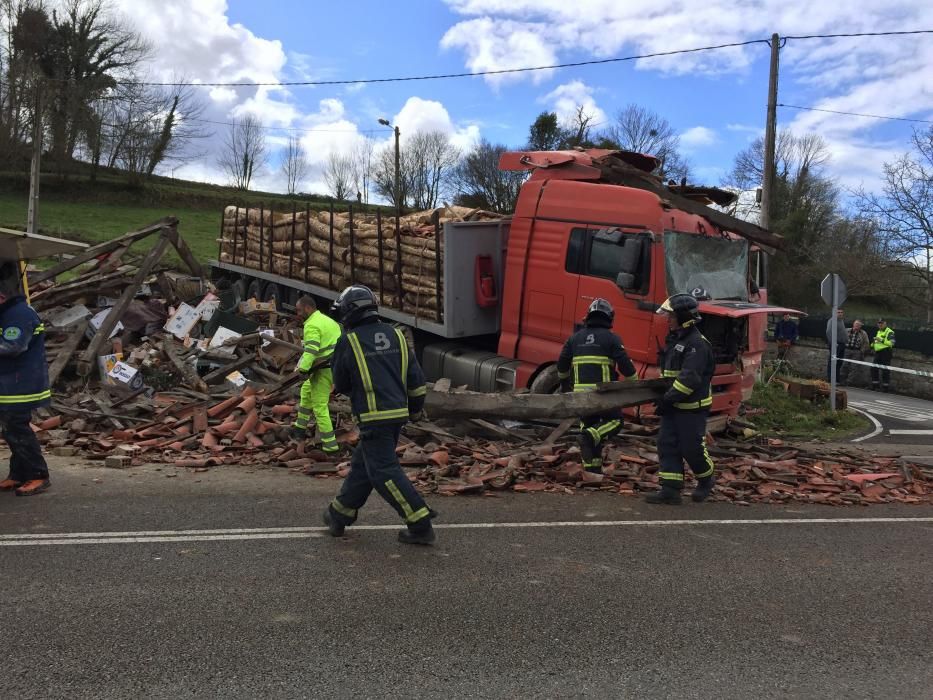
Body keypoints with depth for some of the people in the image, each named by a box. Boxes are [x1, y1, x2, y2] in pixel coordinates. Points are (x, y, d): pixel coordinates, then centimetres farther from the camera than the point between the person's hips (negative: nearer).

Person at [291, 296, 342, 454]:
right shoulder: (329, 320, 17)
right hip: (336, 368, 10)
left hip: (324, 370, -10)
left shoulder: (312, 325, -14)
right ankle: (300, 428, 33)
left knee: (320, 406, -4)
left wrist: (302, 369, -23)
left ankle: (330, 444, -2)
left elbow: (310, 351, -25)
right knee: (306, 390, 26)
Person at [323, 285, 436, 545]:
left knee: (384, 472, -2)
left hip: (374, 417, -7)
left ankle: (421, 526, -4)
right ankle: (339, 515, 30)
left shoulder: (348, 342, -8)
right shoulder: (395, 335, 8)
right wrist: (415, 404, 22)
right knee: (362, 464, 18)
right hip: (398, 412, 7)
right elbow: (415, 374, 10)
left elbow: (340, 384, 2)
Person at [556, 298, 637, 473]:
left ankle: (592, 468, 14)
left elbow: (562, 364, 16)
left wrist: (564, 381, 34)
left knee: (588, 424, 16)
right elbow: (625, 364, -7)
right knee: (615, 420, 13)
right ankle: (591, 436, -16)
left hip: (581, 392, 5)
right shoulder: (611, 338, -3)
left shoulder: (575, 337, 11)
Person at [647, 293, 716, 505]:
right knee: (667, 446, 3)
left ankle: (706, 480, 26)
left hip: (692, 408, -9)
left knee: (692, 448, 1)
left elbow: (690, 378, -24)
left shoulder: (697, 344, -17)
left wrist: (667, 399, -24)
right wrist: (662, 396, 8)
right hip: (674, 406, 9)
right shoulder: (674, 340, 14)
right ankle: (671, 490, 6)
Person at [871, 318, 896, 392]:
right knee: (874, 369, 7)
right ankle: (874, 386, 14)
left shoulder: (889, 332, -7)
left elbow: (891, 343, -19)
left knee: (885, 370, -7)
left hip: (886, 352, -9)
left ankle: (886, 387, -2)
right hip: (878, 352, 9)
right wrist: (873, 344, 13)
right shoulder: (878, 332, 22)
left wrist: (881, 340, -28)